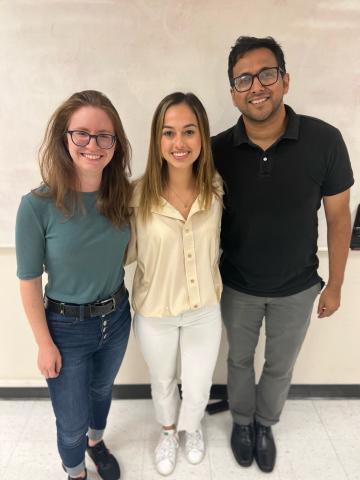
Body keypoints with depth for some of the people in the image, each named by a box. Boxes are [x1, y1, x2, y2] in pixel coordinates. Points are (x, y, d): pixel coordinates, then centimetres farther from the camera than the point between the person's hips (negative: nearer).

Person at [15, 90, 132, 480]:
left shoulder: (123, 195, -11)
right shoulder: (38, 205, -23)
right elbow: (29, 282, -13)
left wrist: (120, 303, 3)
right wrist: (45, 344, -9)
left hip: (116, 317, 4)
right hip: (66, 327, -3)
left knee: (101, 389, 30)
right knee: (72, 422, 16)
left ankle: (97, 442, 63)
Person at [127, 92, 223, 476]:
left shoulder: (215, 188, -13)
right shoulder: (139, 195, -21)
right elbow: (128, 254, -8)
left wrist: (215, 290, 6)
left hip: (205, 310, 2)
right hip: (154, 313, -1)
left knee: (197, 389, 20)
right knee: (162, 383, 25)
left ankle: (191, 427, 57)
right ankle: (168, 432, 59)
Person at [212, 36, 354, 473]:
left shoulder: (324, 141, -19)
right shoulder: (219, 150, -16)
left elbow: (338, 217, -8)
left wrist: (334, 285, -2)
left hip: (297, 288, 0)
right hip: (237, 286, 1)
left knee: (281, 366, 22)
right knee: (240, 359, 23)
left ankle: (265, 424, 52)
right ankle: (242, 421, 52)